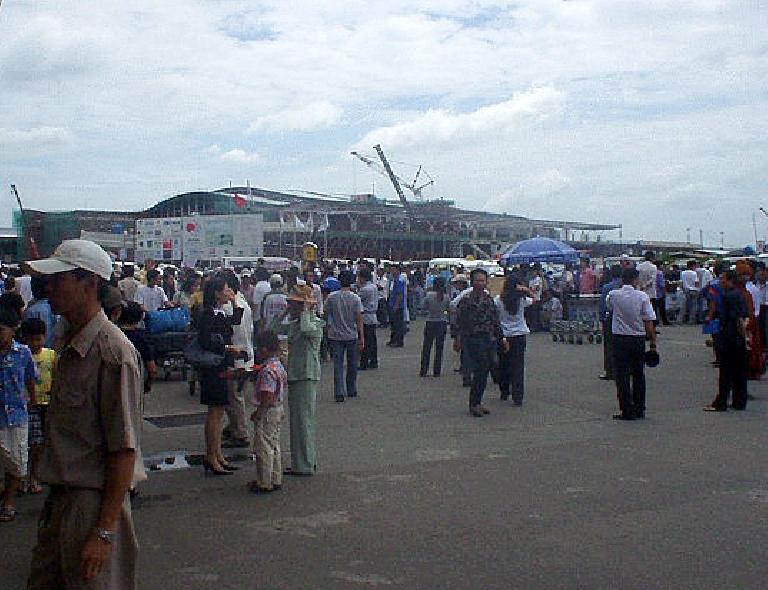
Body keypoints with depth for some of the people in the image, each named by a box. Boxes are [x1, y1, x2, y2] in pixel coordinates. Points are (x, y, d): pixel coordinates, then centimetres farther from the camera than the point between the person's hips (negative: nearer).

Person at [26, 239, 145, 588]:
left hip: (93, 503, -8)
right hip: (60, 499, 9)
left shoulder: (113, 352, -19)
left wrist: (104, 532, -20)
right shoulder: (68, 343, 9)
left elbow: (124, 450, -20)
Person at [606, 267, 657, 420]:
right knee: (639, 375, 15)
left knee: (622, 376, 2)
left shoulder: (613, 295, -6)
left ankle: (627, 410, -1)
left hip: (620, 339, -2)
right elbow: (649, 322, -6)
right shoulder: (643, 296, -6)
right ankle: (639, 409, 22)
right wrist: (653, 343, 0)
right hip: (639, 339, 2)